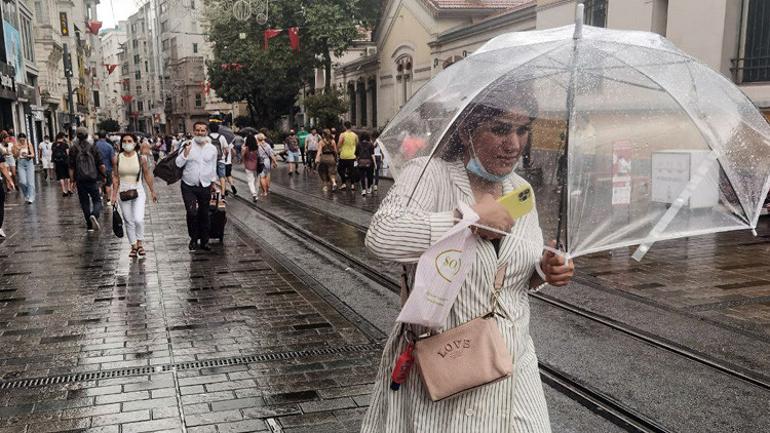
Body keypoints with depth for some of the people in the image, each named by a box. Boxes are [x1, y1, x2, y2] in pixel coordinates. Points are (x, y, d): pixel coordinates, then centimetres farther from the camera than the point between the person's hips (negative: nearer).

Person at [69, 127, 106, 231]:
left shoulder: (73, 149, -2)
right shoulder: (93, 147, -1)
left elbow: (71, 167, -3)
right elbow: (101, 165, -4)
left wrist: (72, 180, 4)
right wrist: (104, 175, 11)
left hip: (80, 180, 1)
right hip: (93, 179, -1)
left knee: (84, 202, 10)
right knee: (97, 200, 7)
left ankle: (90, 225, 12)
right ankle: (94, 215, -23)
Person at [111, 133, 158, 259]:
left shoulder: (141, 158, -5)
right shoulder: (117, 158, -2)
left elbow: (147, 175, 3)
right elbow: (115, 177, 5)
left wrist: (153, 191, 7)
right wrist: (114, 194, 4)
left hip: (138, 192, -2)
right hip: (123, 193, 2)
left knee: (138, 219, -16)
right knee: (128, 221, 6)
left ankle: (140, 243, 5)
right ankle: (133, 246, 19)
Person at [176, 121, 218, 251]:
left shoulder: (212, 149, 5)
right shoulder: (188, 146, -3)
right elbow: (178, 164, -7)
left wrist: (214, 182, 18)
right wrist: (186, 152, -20)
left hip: (205, 187, 2)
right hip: (189, 186, -2)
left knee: (204, 215, 9)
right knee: (192, 213, -13)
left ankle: (204, 241, 21)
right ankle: (193, 239, 5)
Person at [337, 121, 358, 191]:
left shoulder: (342, 135, -10)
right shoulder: (355, 135, 1)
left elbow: (339, 145, -12)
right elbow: (357, 144, 10)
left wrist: (338, 149, 7)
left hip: (344, 156, -3)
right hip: (352, 156, 3)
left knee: (341, 170, 10)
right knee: (352, 170, 8)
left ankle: (343, 183, 2)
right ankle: (352, 185, 8)